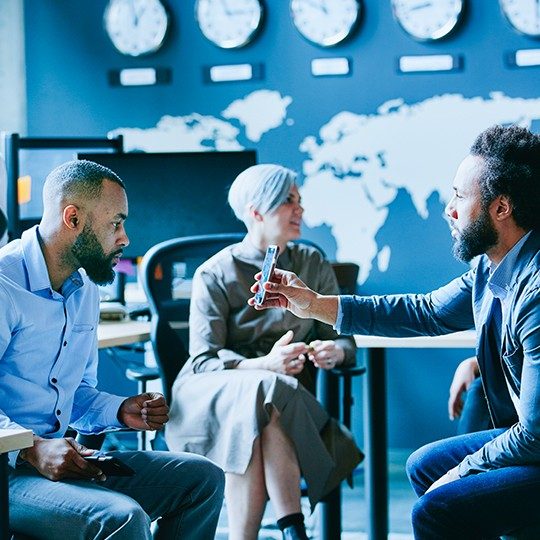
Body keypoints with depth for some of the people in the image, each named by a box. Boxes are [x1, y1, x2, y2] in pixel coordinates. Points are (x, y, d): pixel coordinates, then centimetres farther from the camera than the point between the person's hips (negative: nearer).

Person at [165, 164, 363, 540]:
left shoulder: (313, 265, 12)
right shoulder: (215, 275, 0)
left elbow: (343, 339, 11)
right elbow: (203, 361, -8)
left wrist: (335, 352, -15)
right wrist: (264, 365, -26)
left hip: (289, 391, 2)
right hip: (213, 395, -2)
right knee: (259, 392, -38)